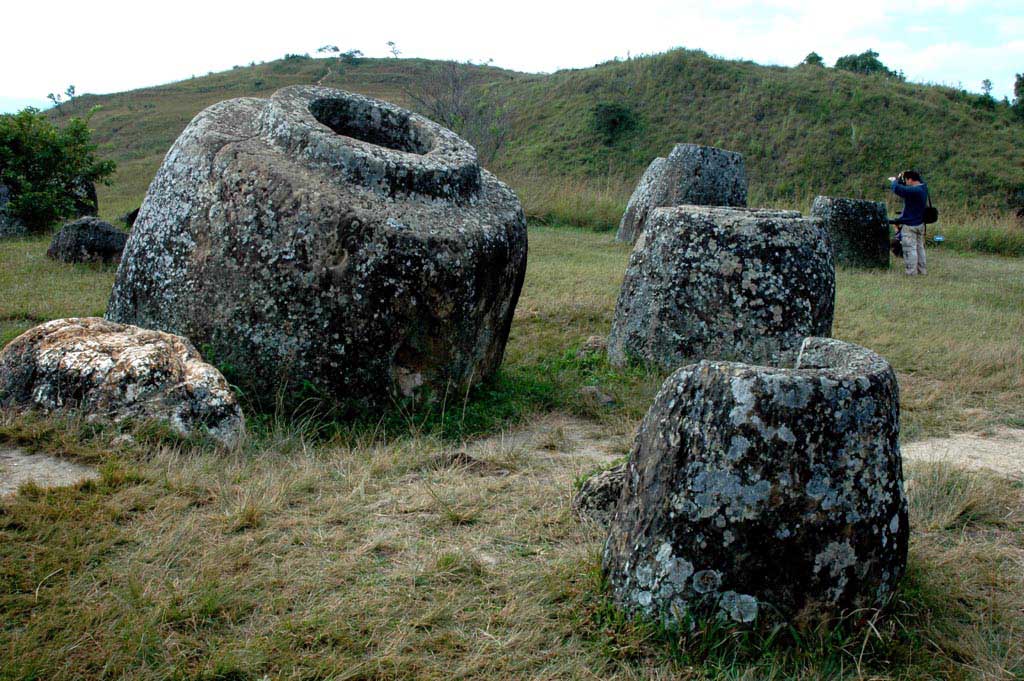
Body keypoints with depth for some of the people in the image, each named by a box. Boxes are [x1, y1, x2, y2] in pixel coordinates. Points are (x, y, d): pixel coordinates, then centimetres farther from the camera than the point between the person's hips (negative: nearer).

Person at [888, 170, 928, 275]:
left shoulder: (914, 191, -25)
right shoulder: (923, 187, 4)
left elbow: (897, 189, -30)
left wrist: (895, 180, -9)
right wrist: (899, 180, 1)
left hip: (910, 225, -9)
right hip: (920, 224, 9)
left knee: (910, 249, -1)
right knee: (920, 247, 16)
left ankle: (912, 272, 3)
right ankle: (922, 270, 22)